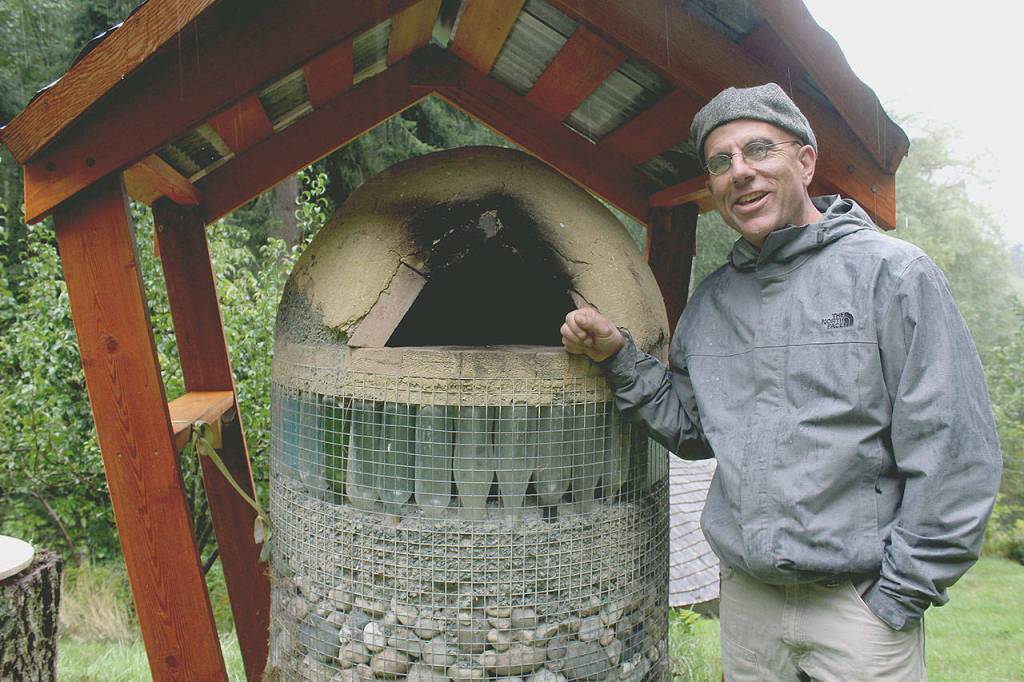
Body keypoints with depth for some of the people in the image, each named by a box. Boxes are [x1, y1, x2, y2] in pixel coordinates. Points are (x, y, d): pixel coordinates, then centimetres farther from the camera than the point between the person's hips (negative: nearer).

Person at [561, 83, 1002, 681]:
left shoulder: (894, 272, -8)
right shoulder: (711, 301, 7)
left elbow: (956, 455, -10)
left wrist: (897, 598, -10)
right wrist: (619, 358, -1)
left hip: (860, 602, -4)